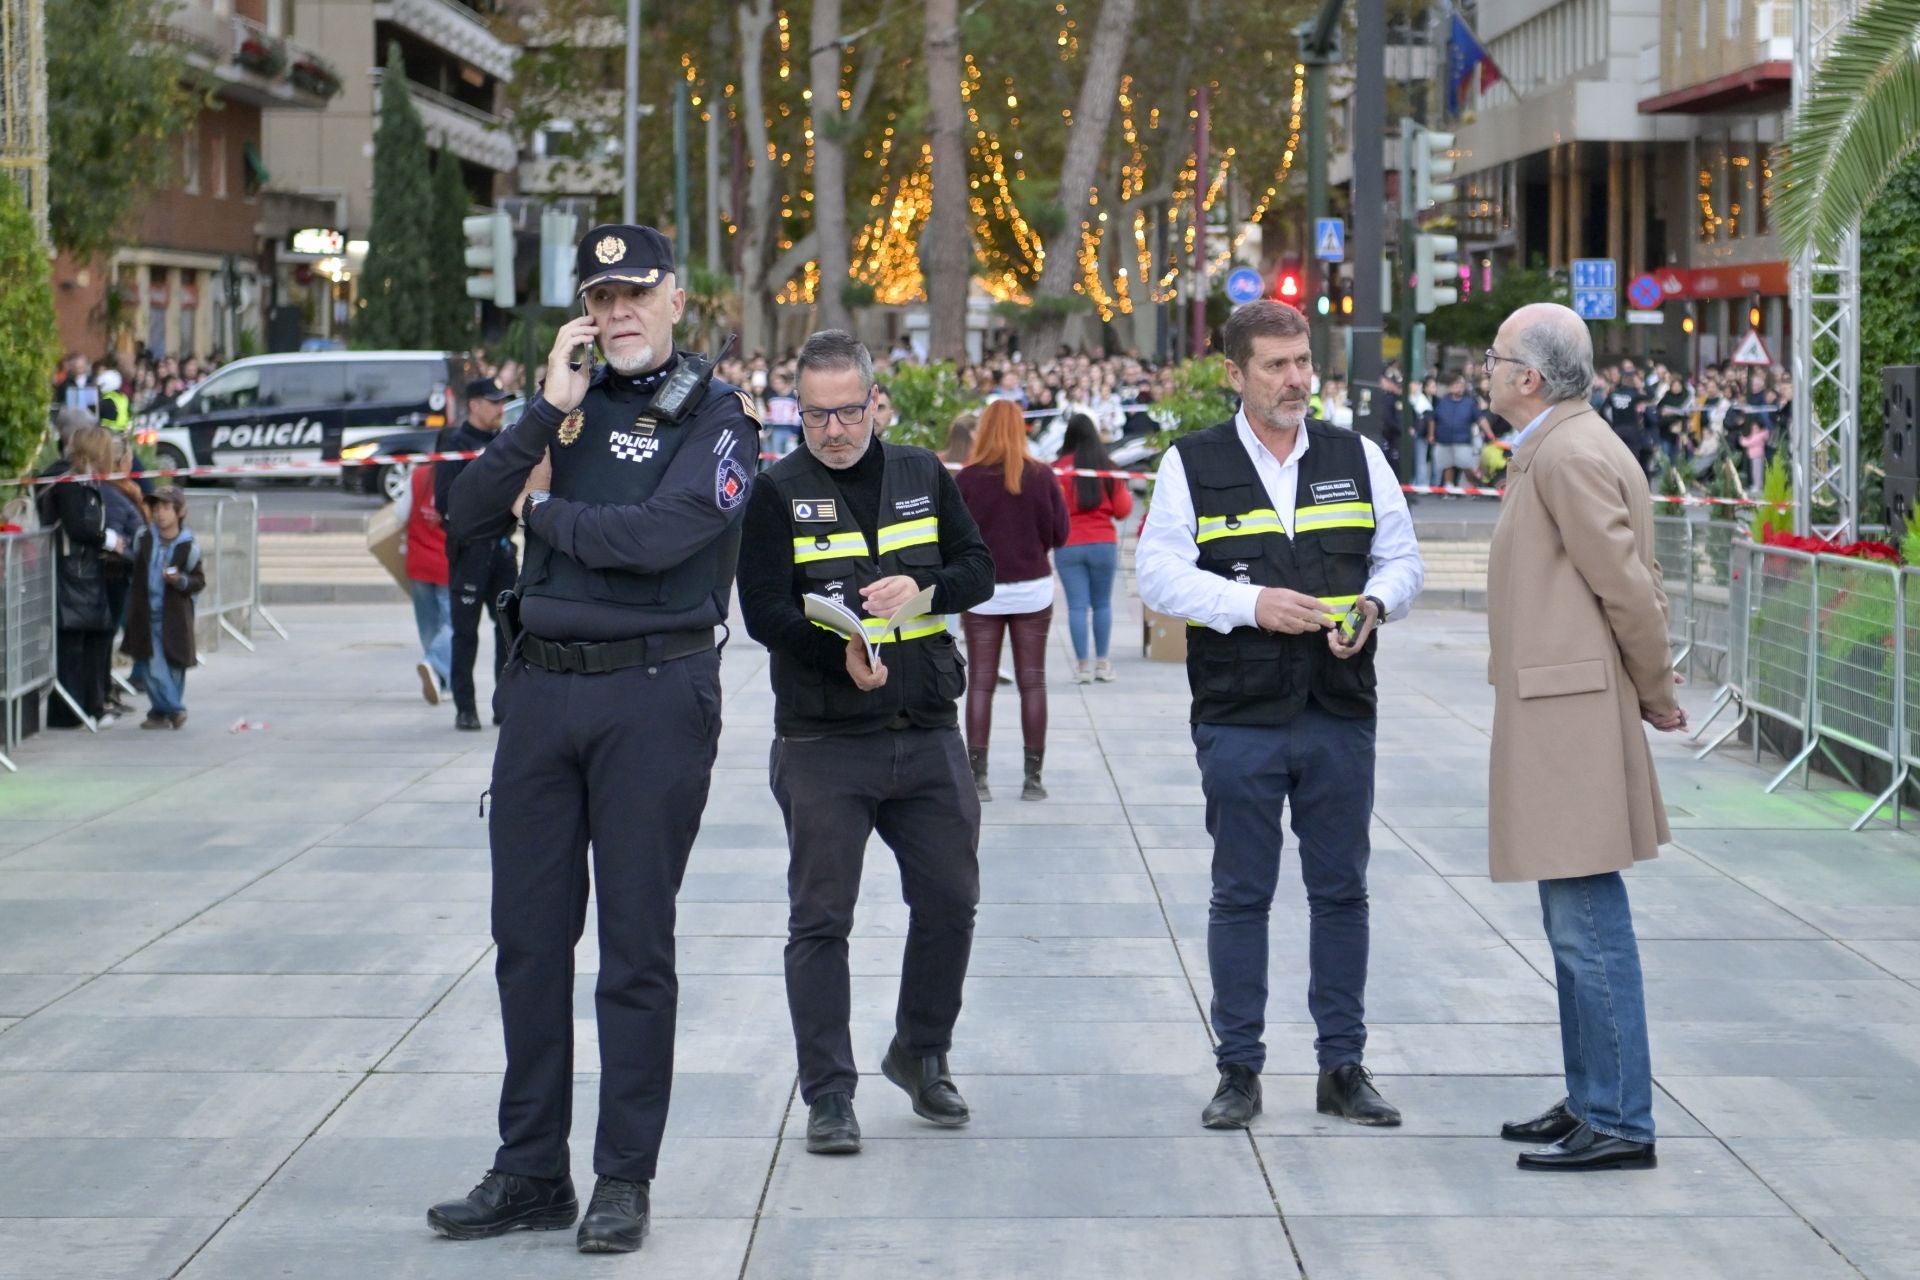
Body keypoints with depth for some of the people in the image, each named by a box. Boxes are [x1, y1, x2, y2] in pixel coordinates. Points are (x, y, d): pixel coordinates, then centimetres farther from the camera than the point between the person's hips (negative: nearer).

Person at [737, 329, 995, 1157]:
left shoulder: (923, 477, 9)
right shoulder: (777, 493, -2)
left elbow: (978, 570, 6)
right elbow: (763, 608, -11)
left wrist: (920, 585, -15)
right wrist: (839, 654, -27)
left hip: (927, 734, 4)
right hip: (822, 740, -3)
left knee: (949, 901, 10)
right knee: (821, 920, -2)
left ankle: (921, 1055, 31)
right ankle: (828, 1095, 4)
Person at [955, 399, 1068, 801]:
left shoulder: (968, 479, -11)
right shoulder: (1041, 476, -6)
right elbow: (1059, 533, 0)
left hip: (981, 591, -1)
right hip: (1033, 589, 1)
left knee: (980, 682, 5)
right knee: (1032, 681, 7)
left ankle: (978, 776, 3)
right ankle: (1033, 777, 7)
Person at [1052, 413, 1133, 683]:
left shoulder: (1057, 469, -6)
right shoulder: (1109, 468, -1)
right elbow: (1123, 510, 2)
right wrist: (1127, 494, 21)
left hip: (1068, 546, -1)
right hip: (1104, 544, 1)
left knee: (1077, 605, 1)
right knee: (1102, 604, 12)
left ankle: (1083, 665, 0)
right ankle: (1103, 663, 13)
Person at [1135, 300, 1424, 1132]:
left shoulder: (1358, 458, 9)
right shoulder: (1192, 464, 1)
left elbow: (1403, 560, 12)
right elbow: (1160, 574, -5)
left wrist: (1374, 604, -9)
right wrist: (1253, 604, -18)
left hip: (1341, 715, 2)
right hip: (1239, 719, -2)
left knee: (1341, 890, 7)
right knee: (1241, 894, 4)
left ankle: (1343, 1065, 16)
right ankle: (1239, 1070, 12)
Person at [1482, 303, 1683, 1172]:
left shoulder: (1571, 456, -15)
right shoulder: (1559, 450, 16)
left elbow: (1628, 585, -16)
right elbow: (1630, 582, 17)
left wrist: (1655, 697, -4)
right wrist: (1649, 693, 14)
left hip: (1571, 718, -11)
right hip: (1552, 720, 11)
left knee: (1587, 922, -8)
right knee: (1577, 923, 15)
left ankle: (1619, 1125, -4)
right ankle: (1592, 1104, 23)